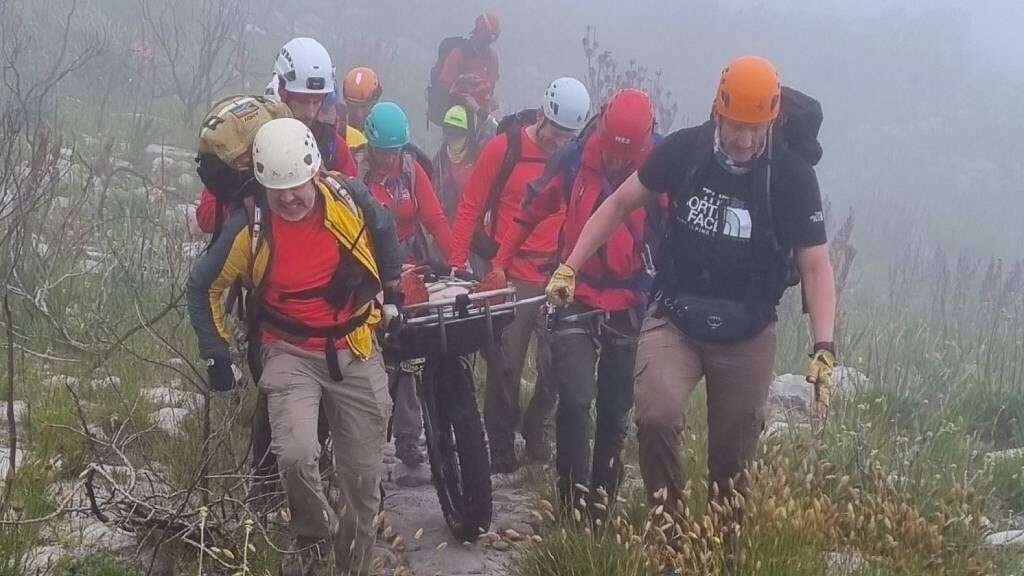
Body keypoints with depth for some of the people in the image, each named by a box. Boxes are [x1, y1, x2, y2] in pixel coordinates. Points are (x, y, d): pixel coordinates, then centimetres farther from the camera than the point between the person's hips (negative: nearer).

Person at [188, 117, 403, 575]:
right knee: (296, 455, -25)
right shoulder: (250, 229, -14)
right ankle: (313, 538, 4)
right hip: (291, 354, -2)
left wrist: (392, 292, 20)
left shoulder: (350, 199, -11)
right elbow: (203, 287, 1)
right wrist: (216, 354, 0)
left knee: (363, 474, 6)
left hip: (355, 353, 2)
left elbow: (385, 233, 13)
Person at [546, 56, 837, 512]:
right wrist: (569, 268, 1)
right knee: (656, 416, -24)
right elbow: (620, 204, 6)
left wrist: (824, 348, -18)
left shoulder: (793, 175, -11)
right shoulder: (685, 150, -7)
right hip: (675, 319, 0)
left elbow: (815, 266, -8)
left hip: (746, 334, 0)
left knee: (733, 458, 7)